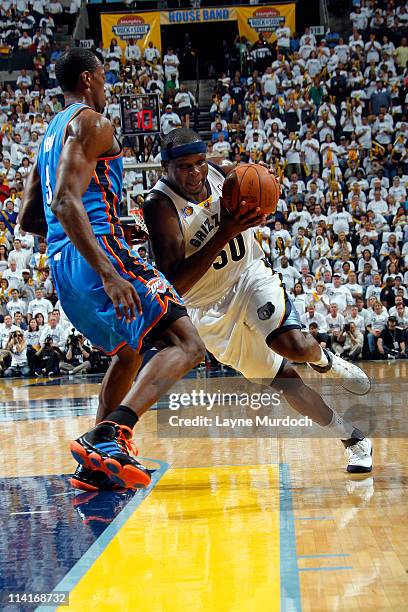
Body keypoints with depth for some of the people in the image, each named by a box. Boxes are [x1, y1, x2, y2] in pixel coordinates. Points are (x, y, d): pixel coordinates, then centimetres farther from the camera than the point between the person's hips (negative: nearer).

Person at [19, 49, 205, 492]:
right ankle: (109, 436, -28)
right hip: (97, 255, -10)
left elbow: (28, 219, 25)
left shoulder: (50, 133, 24)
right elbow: (67, 201, -19)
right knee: (186, 344, -11)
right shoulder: (91, 123, -4)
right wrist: (109, 273, -27)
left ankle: (96, 463, 22)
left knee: (128, 350, 28)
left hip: (61, 264, 10)